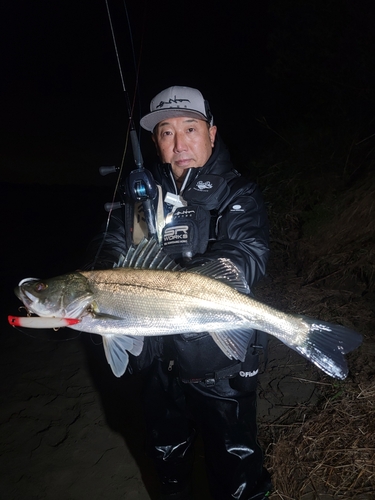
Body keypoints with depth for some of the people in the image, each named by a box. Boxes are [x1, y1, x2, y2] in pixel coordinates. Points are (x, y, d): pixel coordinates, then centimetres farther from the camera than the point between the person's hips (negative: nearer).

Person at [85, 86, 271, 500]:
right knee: (166, 454, 26)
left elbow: (249, 253, -21)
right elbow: (110, 244, 2)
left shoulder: (235, 193, -5)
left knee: (234, 465, 11)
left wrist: (185, 279, -38)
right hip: (157, 358, 5)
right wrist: (110, 269, -22)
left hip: (219, 361, -4)